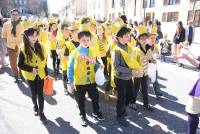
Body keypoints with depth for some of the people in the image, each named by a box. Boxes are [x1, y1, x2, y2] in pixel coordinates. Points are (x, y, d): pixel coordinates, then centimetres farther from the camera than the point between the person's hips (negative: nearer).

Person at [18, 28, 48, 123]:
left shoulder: (40, 47, -5)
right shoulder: (23, 49, -14)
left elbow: (45, 61, 3)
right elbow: (20, 65, -10)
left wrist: (46, 73, 3)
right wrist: (31, 69, -22)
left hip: (41, 75, 1)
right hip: (30, 76, -1)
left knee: (40, 94, 3)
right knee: (34, 94, 15)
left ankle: (41, 112, 18)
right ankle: (35, 106, 44)